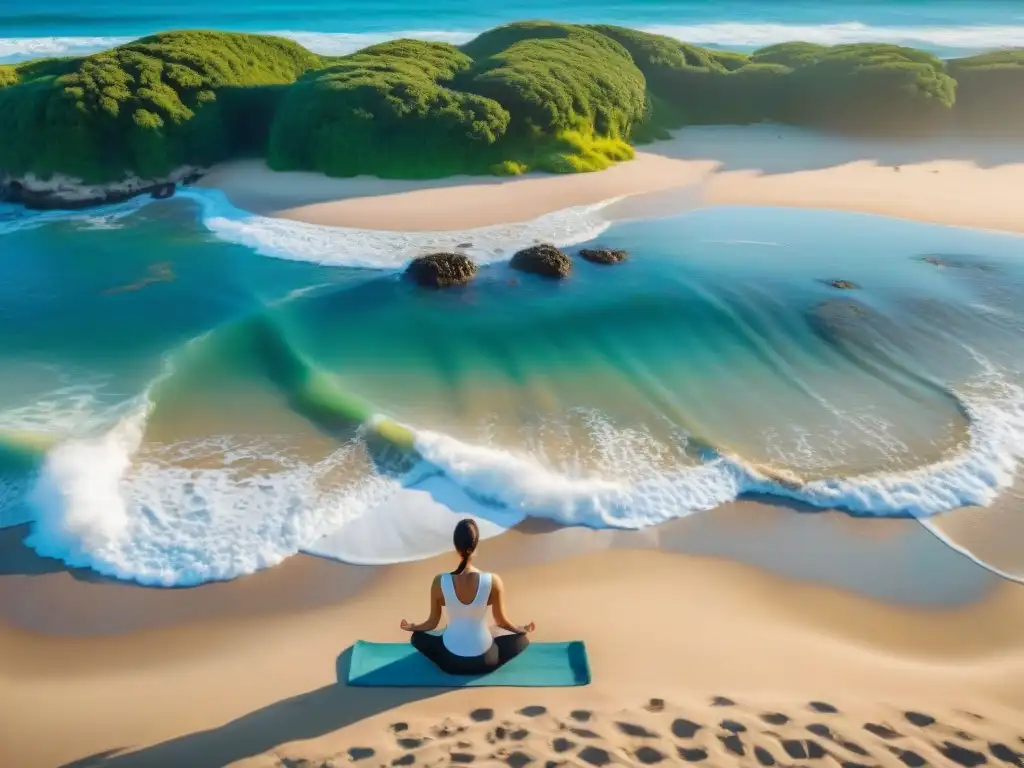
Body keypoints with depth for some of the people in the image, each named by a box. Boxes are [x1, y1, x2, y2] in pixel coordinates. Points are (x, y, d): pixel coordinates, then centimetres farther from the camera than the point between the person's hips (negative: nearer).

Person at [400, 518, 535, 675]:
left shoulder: (440, 582, -18)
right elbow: (501, 621, -6)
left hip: (450, 660, 1)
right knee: (523, 639, 24)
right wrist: (523, 629, 16)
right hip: (485, 661, 0)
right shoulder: (493, 581, -21)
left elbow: (432, 623, -4)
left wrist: (411, 627, 19)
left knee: (417, 637, 29)